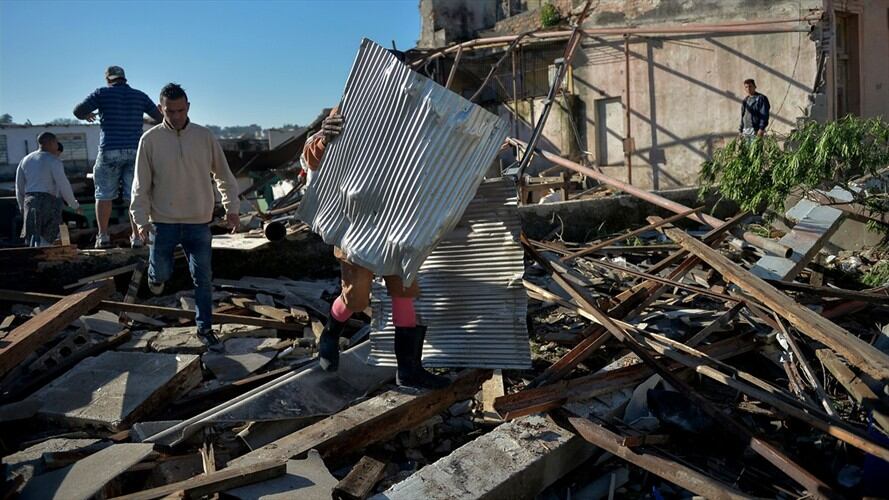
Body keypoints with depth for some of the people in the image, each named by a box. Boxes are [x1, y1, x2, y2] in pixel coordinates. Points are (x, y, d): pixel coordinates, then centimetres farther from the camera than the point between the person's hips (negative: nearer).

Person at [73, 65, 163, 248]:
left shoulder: (102, 93, 2)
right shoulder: (140, 96, 9)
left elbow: (77, 111, -4)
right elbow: (160, 118, 11)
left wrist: (86, 115, 17)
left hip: (109, 151, -2)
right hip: (135, 151, 2)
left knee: (104, 194, 8)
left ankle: (103, 236, 4)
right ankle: (136, 236, 2)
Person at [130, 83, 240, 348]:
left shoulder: (205, 136, 0)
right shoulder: (150, 139, -3)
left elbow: (223, 175, 8)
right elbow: (141, 184, -2)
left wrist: (231, 208, 4)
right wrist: (141, 219, -8)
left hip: (199, 222, 1)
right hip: (162, 222, -1)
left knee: (203, 278, 4)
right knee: (161, 272, 8)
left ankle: (205, 328, 18)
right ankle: (157, 275, 45)